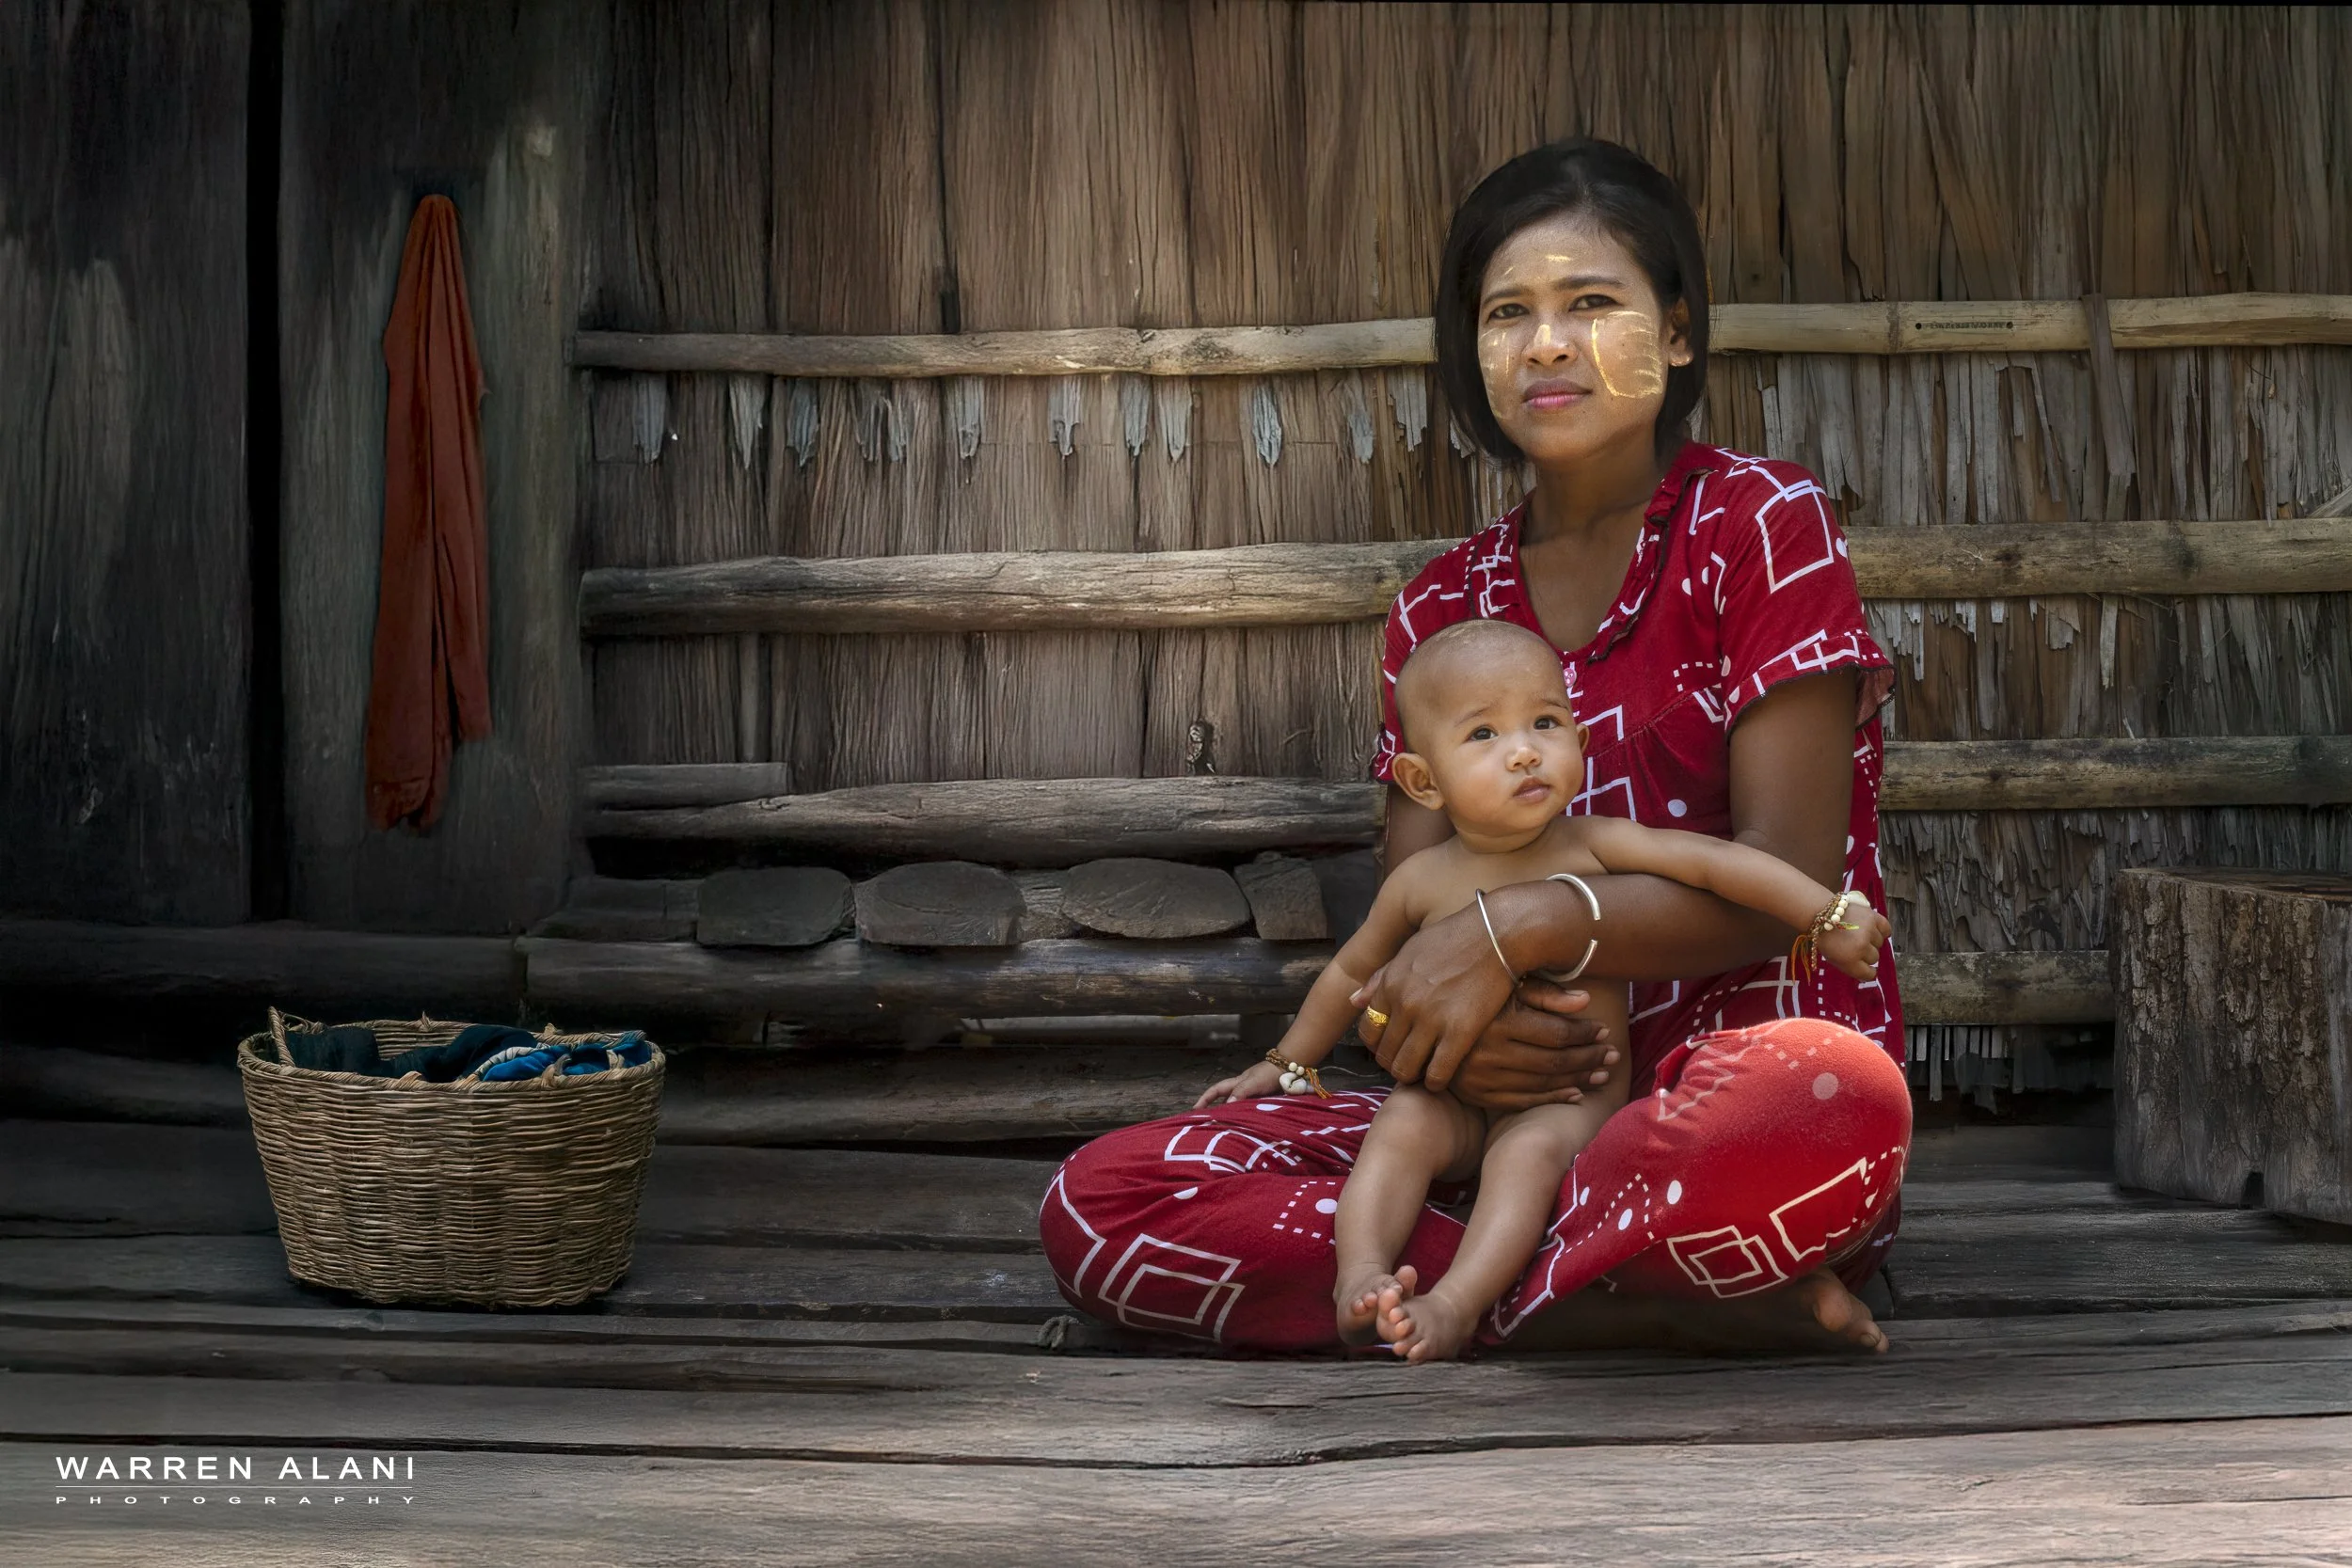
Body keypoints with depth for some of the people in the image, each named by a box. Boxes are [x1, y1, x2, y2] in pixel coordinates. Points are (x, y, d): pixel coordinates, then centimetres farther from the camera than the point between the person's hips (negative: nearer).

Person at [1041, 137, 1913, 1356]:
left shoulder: (1759, 523, 0)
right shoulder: (1441, 610, 15)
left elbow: (1792, 868, -9)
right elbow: (1410, 916, 8)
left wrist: (1511, 930, -22)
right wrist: (1439, 1025, -18)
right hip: (1525, 1105, 6)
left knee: (1828, 1101, -45)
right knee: (1096, 1205, -16)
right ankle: (1654, 1307, -22)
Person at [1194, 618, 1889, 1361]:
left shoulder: (1592, 847, -9)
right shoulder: (1421, 883, -2)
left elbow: (1714, 860, -15)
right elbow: (1353, 972, 15)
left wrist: (1828, 914, -22)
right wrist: (1288, 1063, 21)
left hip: (1570, 1104, -3)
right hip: (1456, 1105, 3)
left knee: (1532, 1148, -31)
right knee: (1403, 1122, -26)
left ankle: (1455, 1304, -40)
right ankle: (1362, 1272, -36)